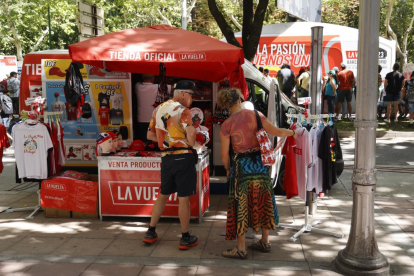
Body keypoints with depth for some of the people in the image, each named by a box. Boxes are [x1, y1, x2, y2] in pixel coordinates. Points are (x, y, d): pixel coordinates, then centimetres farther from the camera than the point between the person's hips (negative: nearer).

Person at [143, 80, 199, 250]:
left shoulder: (158, 109, 12)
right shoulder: (182, 110, -11)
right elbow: (191, 133, -26)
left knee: (163, 195, 19)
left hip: (166, 158, 7)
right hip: (183, 157, -7)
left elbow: (150, 135, 18)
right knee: (184, 198, 2)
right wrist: (191, 144, -6)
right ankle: (185, 239, 12)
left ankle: (150, 233, 25)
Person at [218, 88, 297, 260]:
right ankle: (265, 242, 28)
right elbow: (275, 132, -6)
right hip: (260, 162, 3)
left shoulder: (226, 126, -8)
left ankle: (241, 249, 10)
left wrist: (228, 169, 13)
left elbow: (224, 154, -6)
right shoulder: (256, 115, -4)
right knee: (263, 202, 16)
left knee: (241, 205, 5)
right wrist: (292, 132, 12)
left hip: (241, 165, -3)